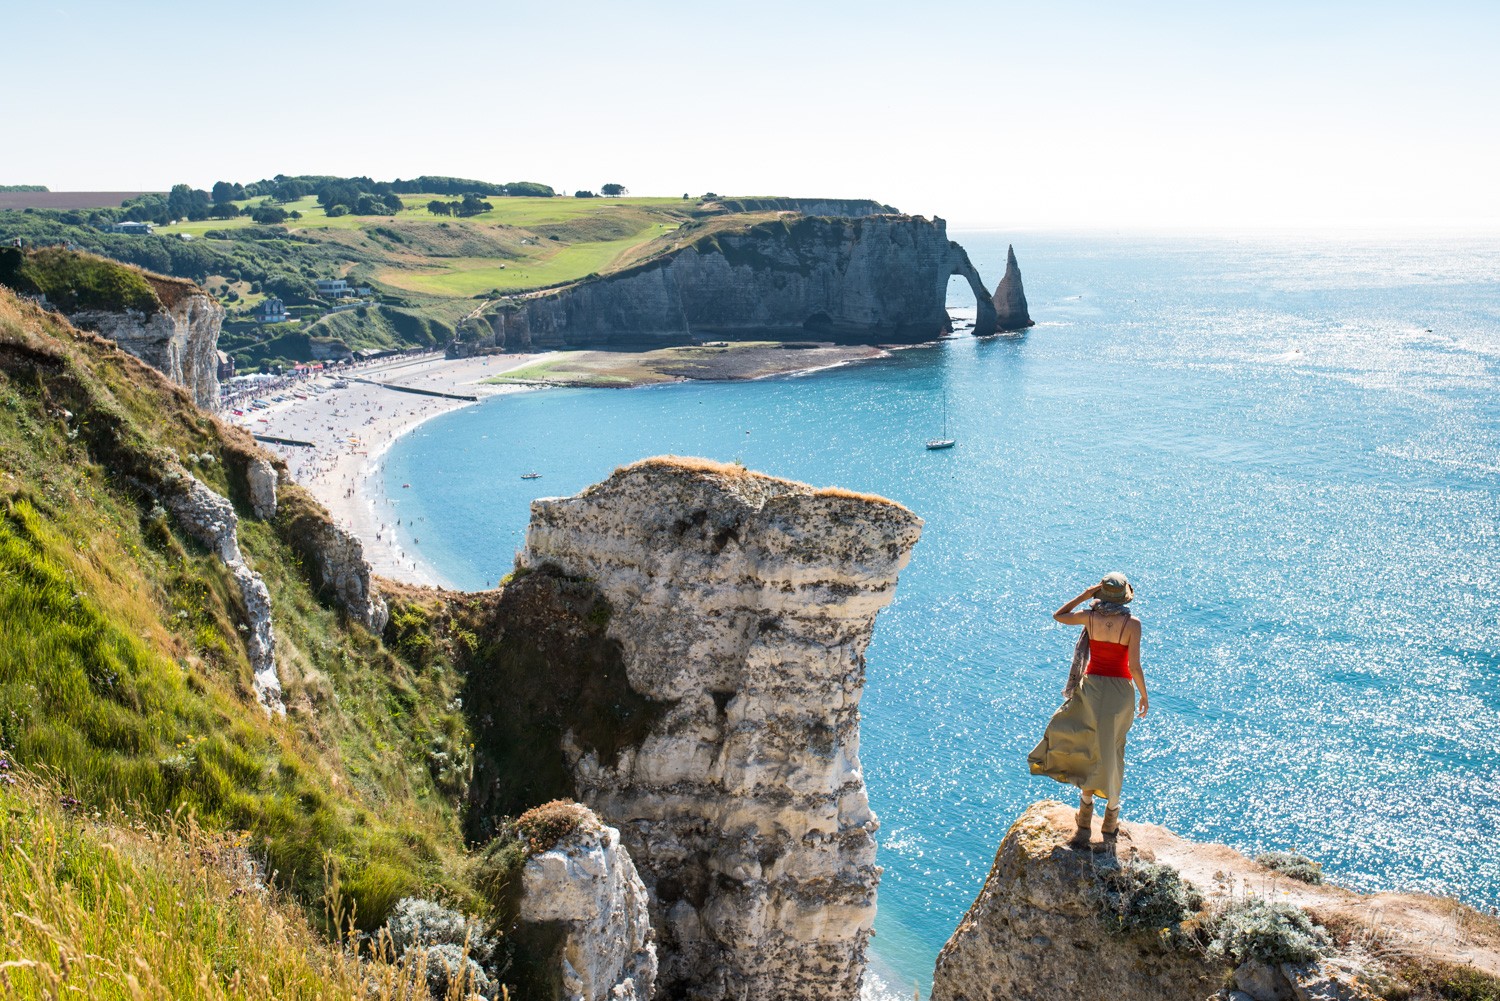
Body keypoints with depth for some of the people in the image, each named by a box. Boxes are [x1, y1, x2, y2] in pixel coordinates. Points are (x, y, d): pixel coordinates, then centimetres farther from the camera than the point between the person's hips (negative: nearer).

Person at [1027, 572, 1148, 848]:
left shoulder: (1090, 617, -7)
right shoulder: (1132, 623, -13)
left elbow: (1058, 615, 11)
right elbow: (1134, 666, -14)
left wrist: (1085, 595, 7)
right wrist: (1144, 695, -1)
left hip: (1091, 686, 1)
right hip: (1120, 690, -1)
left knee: (1089, 747, 14)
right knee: (1112, 752, 11)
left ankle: (1085, 820, 14)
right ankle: (1111, 819, 19)